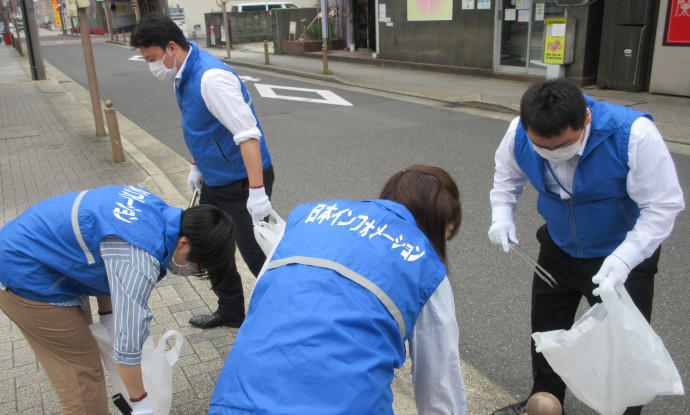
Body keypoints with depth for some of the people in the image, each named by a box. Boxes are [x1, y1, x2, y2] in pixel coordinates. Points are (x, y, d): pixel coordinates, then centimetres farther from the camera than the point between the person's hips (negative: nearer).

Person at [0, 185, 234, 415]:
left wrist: (107, 316, 9)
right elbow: (127, 341, -28)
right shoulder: (139, 260, -34)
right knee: (82, 373, -2)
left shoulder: (158, 210, -6)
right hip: (24, 280, -9)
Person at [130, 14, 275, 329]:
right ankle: (230, 311, 36)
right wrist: (196, 165, 24)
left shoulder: (212, 78, -26)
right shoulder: (184, 76, 5)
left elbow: (247, 133, -32)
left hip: (242, 183, -10)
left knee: (255, 254, -2)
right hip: (215, 181, 10)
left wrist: (257, 192, -35)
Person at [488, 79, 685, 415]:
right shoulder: (518, 134, -22)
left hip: (622, 255, -4)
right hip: (559, 249, 4)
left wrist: (624, 258, -40)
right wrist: (502, 216, -16)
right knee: (546, 332, 20)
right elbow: (507, 174, 0)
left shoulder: (634, 134, -34)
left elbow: (663, 205, -27)